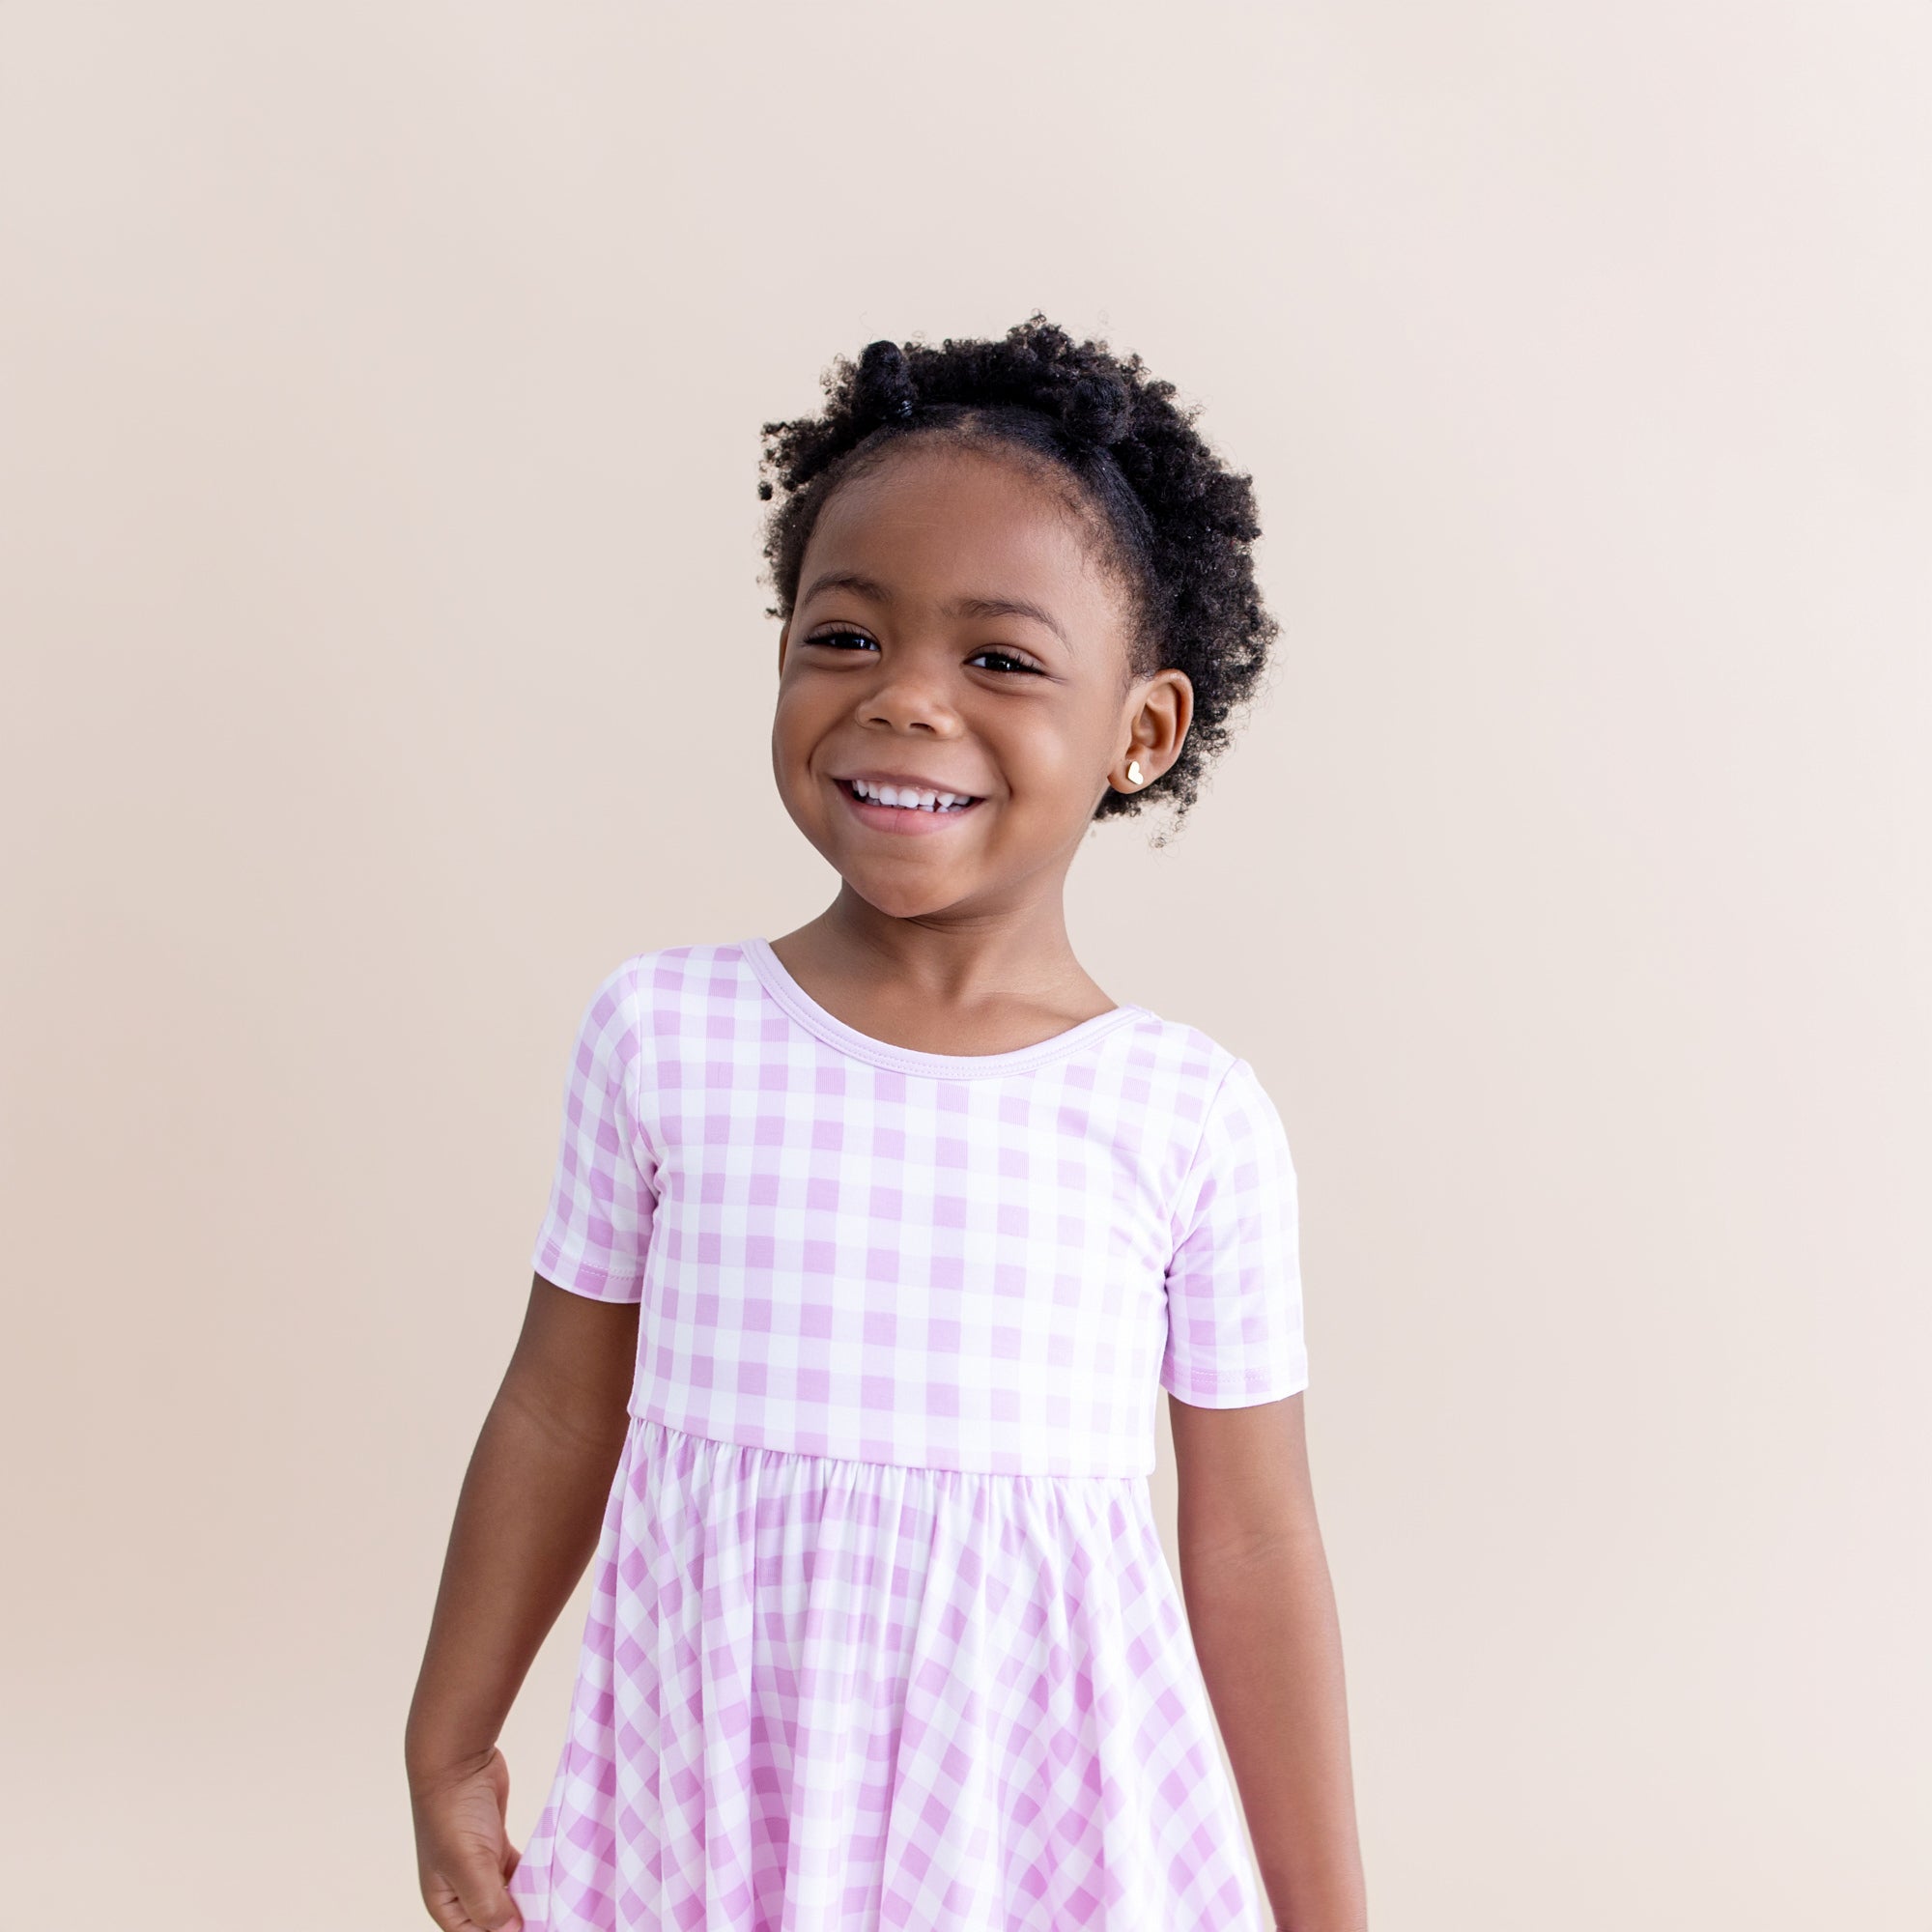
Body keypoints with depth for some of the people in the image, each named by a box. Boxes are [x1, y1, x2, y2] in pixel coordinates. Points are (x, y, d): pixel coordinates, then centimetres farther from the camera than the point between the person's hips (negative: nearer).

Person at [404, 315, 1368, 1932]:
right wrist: (451, 1745, 13)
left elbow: (1253, 1549, -3)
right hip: (711, 1799, 1)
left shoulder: (1195, 1120, -9)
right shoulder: (662, 1034, -6)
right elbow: (558, 1415, 4)